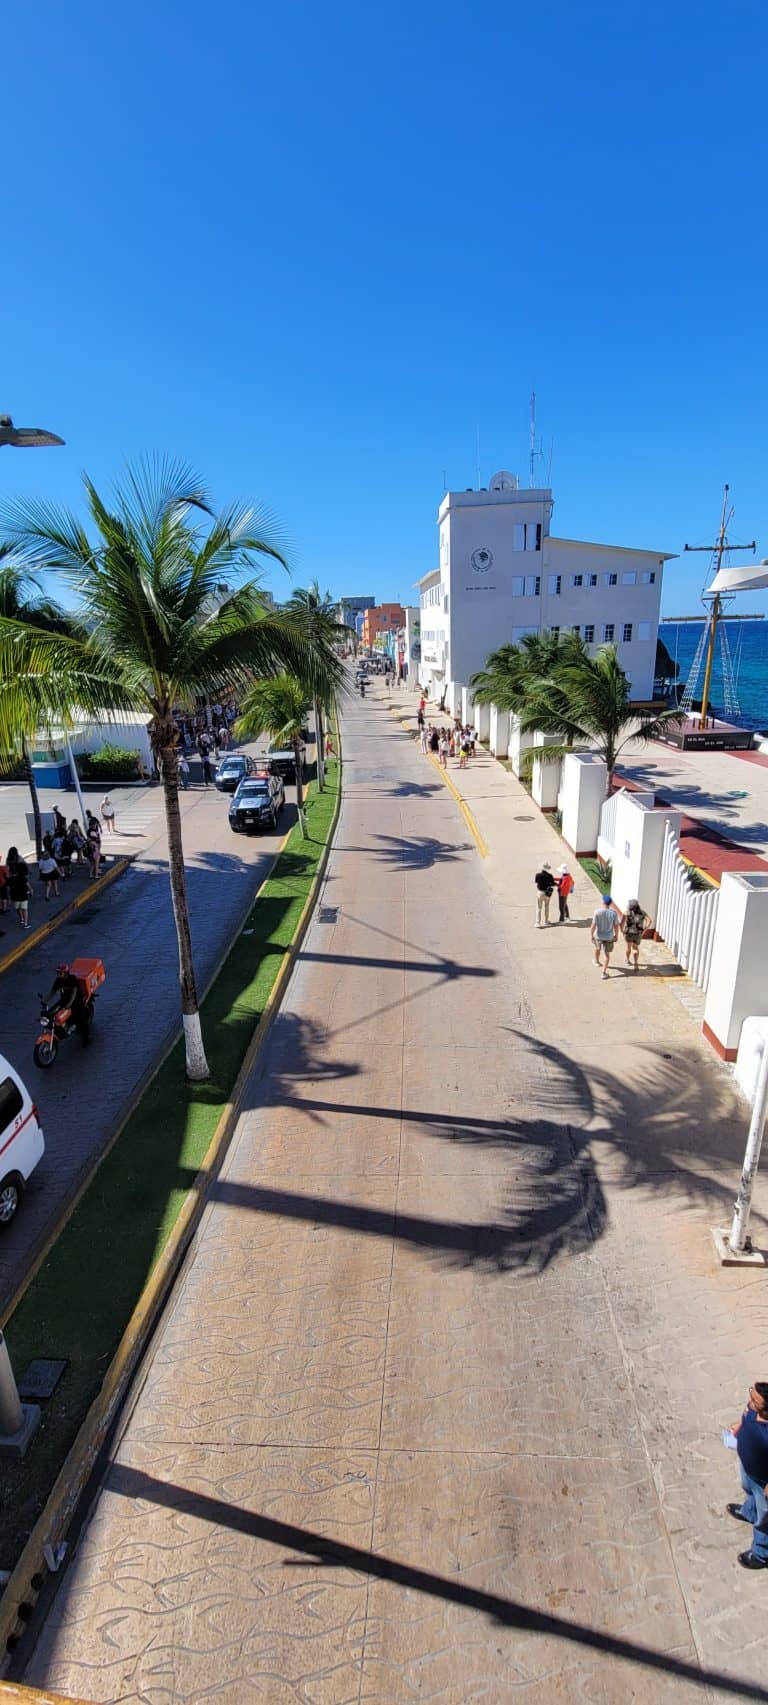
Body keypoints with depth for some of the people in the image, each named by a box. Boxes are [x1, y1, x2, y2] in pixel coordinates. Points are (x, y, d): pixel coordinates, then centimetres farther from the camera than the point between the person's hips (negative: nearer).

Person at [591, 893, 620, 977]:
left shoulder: (597, 912, -20)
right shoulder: (613, 913, -16)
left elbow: (593, 925, -18)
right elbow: (616, 926, -9)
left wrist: (591, 935, -7)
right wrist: (616, 935, 6)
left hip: (598, 935, 0)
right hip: (609, 936, 0)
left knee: (597, 948, 29)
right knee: (606, 954, 12)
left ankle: (597, 961, 56)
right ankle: (604, 972, 9)